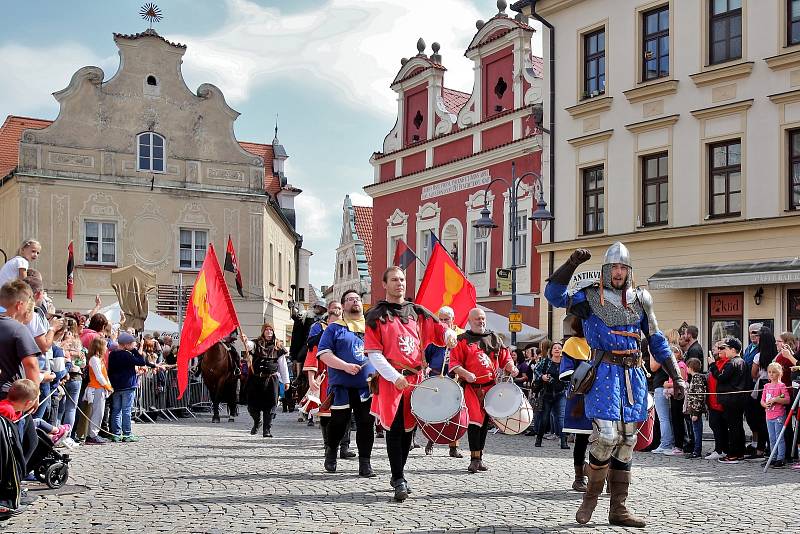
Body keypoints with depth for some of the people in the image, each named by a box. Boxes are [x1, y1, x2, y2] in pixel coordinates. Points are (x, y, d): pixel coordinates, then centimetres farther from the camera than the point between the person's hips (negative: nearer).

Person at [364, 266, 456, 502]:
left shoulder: (417, 312, 14)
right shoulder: (376, 316, 1)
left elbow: (439, 329, 15)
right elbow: (374, 353, -6)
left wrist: (449, 335, -11)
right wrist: (395, 377, -18)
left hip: (415, 377, 5)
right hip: (391, 379, -4)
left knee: (408, 428, 10)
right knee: (394, 428, -7)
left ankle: (398, 474, 25)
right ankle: (399, 480, -3)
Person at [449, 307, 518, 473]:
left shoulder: (494, 339, 15)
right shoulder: (463, 340, 3)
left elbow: (505, 357, 17)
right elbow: (454, 362, -3)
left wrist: (512, 368, -4)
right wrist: (465, 374, -20)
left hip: (490, 387, 4)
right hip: (471, 387, -4)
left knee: (485, 421, 9)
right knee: (474, 420, -13)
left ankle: (480, 457, 18)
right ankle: (474, 459, -9)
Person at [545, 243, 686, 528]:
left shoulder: (640, 300, 14)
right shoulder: (589, 298, 3)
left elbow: (657, 342, 18)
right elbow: (554, 294, -12)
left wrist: (676, 376, 14)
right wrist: (571, 264, -20)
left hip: (634, 376, 5)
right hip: (604, 373, -4)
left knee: (626, 441, 6)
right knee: (607, 435, -16)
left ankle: (618, 509, 14)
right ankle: (591, 496, 6)